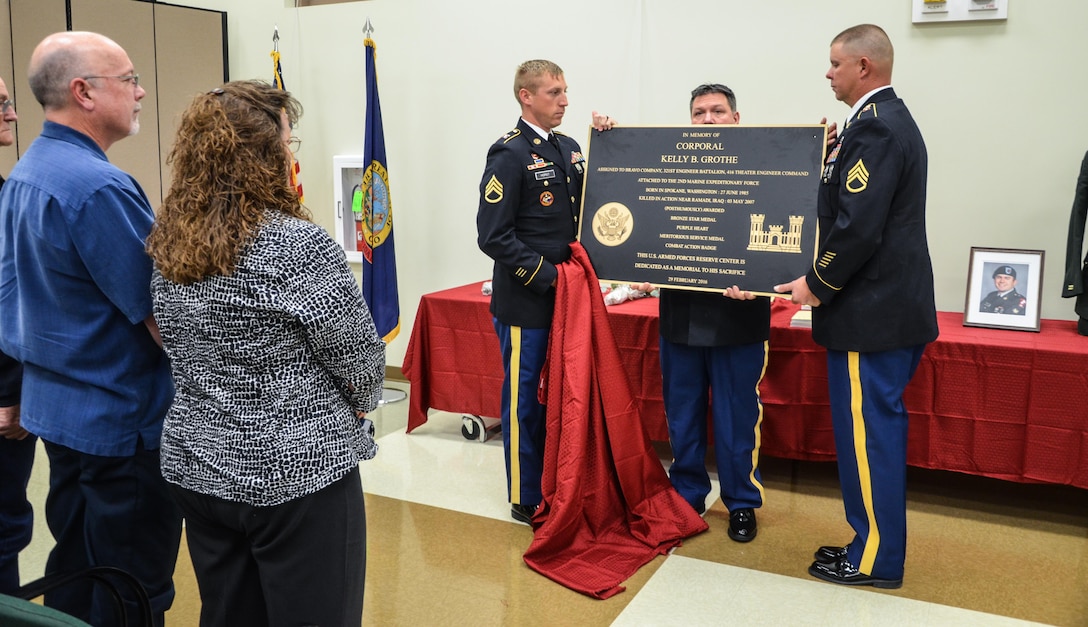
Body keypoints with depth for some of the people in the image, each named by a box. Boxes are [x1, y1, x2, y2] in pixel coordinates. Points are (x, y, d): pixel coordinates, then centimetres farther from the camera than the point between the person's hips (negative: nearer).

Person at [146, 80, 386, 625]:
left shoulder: (167, 247, 1)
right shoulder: (299, 245, -20)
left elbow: (181, 349, 12)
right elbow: (359, 358, -12)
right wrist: (358, 404, 8)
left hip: (197, 471, 7)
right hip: (298, 475, -7)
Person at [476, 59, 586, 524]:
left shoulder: (569, 149, 12)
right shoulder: (509, 155, -12)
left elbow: (585, 210, 19)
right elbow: (494, 237, -17)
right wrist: (546, 274, -16)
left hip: (566, 296, 7)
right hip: (525, 302, -7)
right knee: (524, 398, 4)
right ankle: (526, 499, 18)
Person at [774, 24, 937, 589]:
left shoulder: (873, 128, -17)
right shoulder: (892, 119, 16)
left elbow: (858, 228, -23)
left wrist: (817, 285, -12)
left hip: (870, 312, -10)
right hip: (895, 304, 10)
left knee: (867, 431, -1)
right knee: (877, 429, 17)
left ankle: (876, 560, 12)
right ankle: (877, 542, 29)